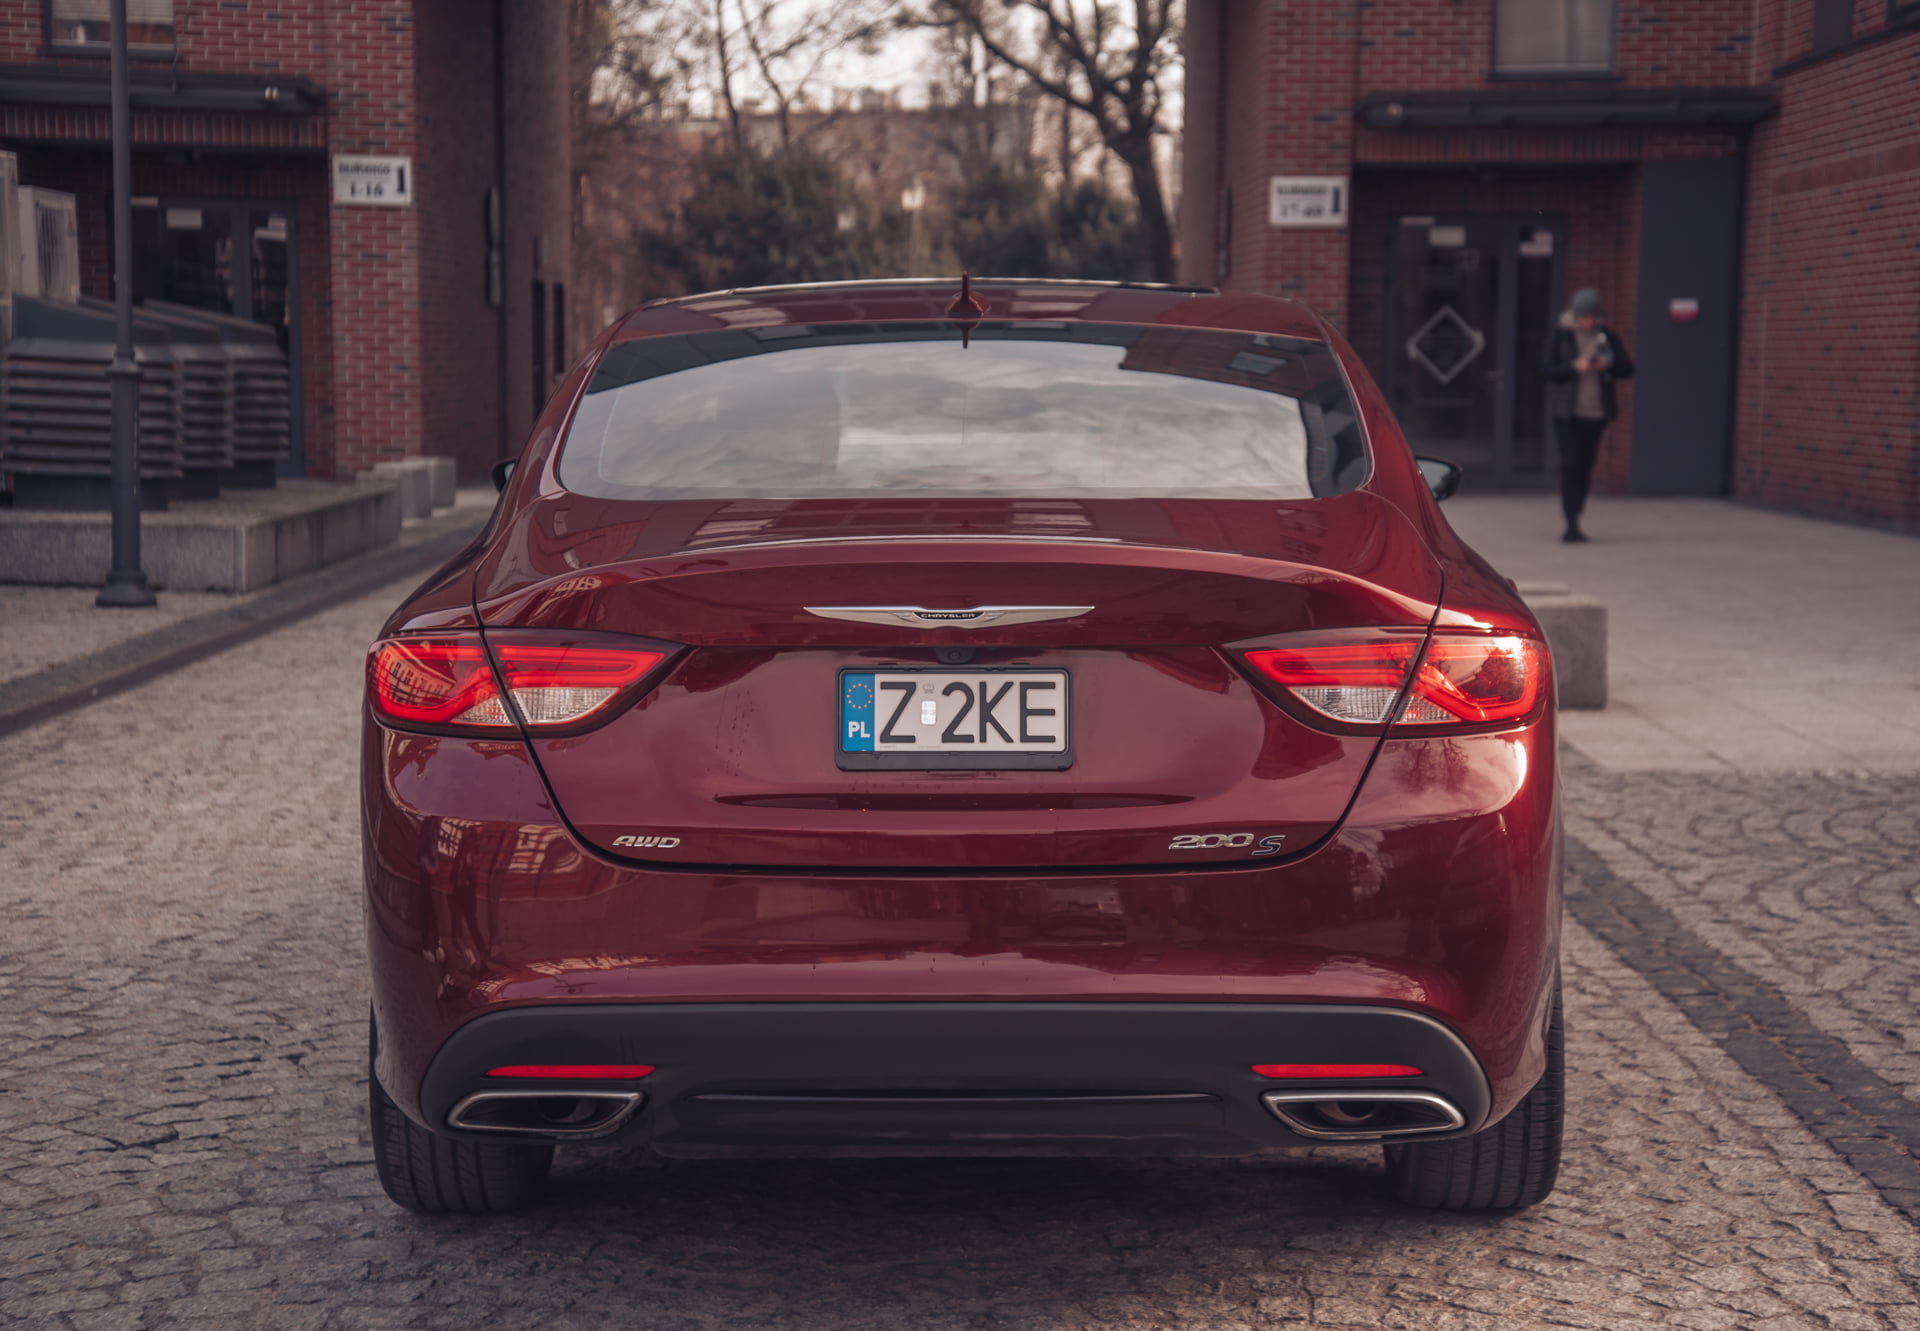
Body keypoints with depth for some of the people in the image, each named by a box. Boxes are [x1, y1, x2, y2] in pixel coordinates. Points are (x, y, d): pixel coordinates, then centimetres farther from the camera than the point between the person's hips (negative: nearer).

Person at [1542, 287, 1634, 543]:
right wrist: (1575, 366, -20)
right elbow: (1547, 367, -5)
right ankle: (1571, 523, -12)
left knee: (1585, 467, 7)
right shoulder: (1561, 335, 0)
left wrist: (1606, 366, -15)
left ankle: (1575, 519, 17)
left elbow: (1627, 368, 4)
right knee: (1570, 464, -12)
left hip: (1596, 413, 3)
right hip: (1567, 413, -3)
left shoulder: (1607, 337, 6)